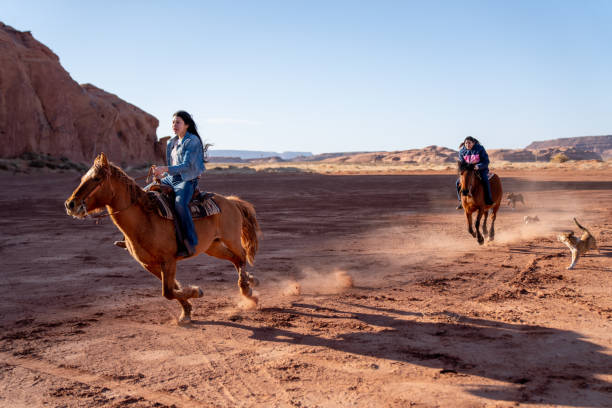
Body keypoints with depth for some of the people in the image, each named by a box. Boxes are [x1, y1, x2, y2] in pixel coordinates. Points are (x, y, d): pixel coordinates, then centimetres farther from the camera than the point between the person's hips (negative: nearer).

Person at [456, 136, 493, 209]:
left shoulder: (480, 149, -12)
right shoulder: (462, 151, -2)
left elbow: (486, 161, -14)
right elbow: (461, 163, 7)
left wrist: (478, 166, -32)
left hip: (481, 169, -4)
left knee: (485, 180, -31)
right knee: (458, 182, -13)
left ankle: (489, 201, -22)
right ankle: (461, 201, 3)